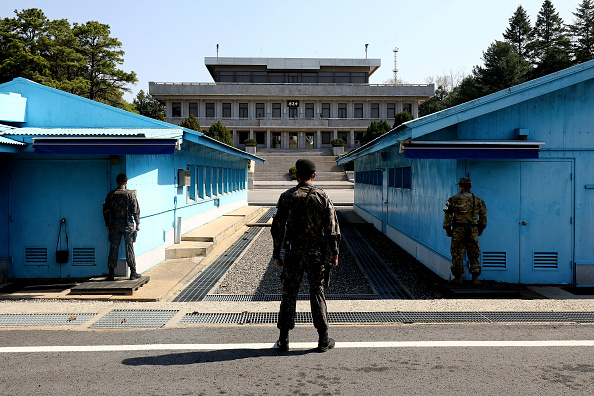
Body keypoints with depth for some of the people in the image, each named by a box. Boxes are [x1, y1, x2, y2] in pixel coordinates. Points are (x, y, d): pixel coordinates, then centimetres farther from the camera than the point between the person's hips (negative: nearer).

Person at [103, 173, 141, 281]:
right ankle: (133, 272, 6)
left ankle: (111, 273, 7)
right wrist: (138, 223, 4)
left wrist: (107, 224, 15)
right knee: (129, 248, 3)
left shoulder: (111, 194, 2)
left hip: (114, 224, 2)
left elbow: (106, 210, 6)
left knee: (113, 248, 7)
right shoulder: (130, 194, -5)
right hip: (127, 224, -2)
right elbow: (136, 210, -4)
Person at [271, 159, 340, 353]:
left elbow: (278, 228, -1)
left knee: (289, 293, 9)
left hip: (293, 253, 0)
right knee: (317, 293, 8)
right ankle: (323, 339, 11)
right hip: (316, 253, 0)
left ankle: (284, 339, 13)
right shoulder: (322, 197, -2)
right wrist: (335, 253, 4)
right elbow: (332, 228, -3)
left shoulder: (286, 197, -1)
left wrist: (276, 254, 6)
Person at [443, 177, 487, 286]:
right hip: (473, 231, 2)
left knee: (457, 255, 5)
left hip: (458, 231, -2)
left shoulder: (453, 199, -2)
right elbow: (483, 217, 11)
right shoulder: (478, 200, 7)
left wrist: (447, 229, 4)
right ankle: (475, 278, 9)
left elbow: (448, 216, -4)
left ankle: (458, 278, 8)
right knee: (474, 255, 9)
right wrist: (481, 230, 21)